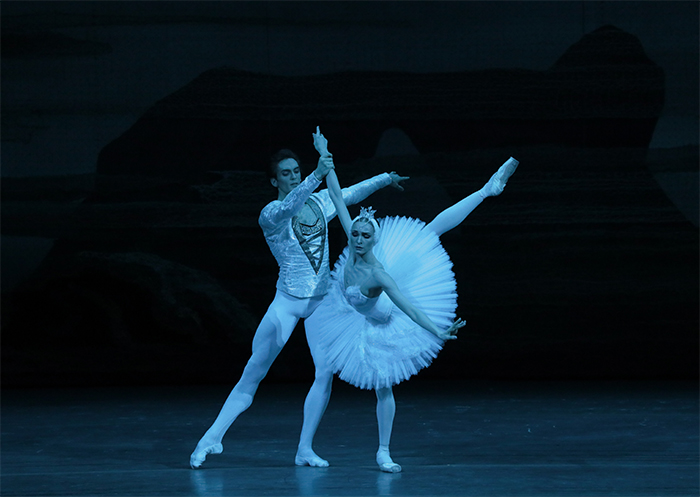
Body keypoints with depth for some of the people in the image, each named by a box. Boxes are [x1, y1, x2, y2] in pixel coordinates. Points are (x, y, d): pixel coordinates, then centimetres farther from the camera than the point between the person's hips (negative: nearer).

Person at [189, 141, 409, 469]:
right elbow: (288, 207, -32)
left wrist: (384, 179, 34)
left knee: (326, 371, -9)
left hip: (321, 301, 4)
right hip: (287, 302, -4)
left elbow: (353, 193, 25)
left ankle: (304, 449, 1)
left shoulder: (319, 202, 8)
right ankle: (211, 438, -1)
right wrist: (317, 176, -45)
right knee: (253, 374, -7)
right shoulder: (270, 215, -9)